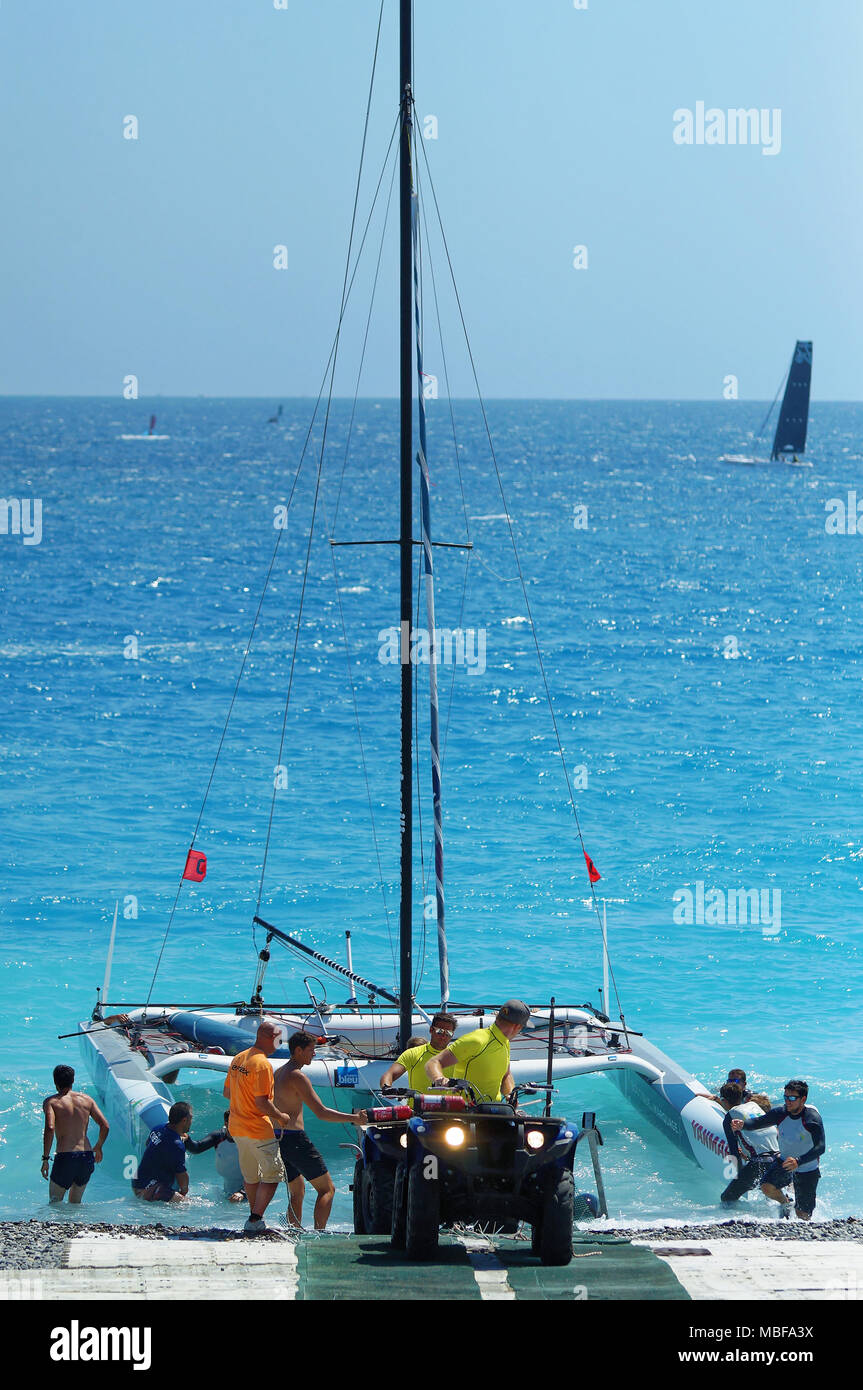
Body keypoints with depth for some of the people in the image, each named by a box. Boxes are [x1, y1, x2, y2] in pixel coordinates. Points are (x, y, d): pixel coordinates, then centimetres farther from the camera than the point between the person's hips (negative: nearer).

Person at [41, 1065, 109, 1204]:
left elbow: (50, 1129, -16)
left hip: (64, 1157, -4)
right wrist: (98, 1148, 22)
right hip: (87, 1157, 4)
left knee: (55, 1203, 8)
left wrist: (45, 1159, -11)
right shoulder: (86, 1099, 11)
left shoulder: (51, 1102, 0)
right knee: (75, 1203, 19)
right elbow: (105, 1126, 5)